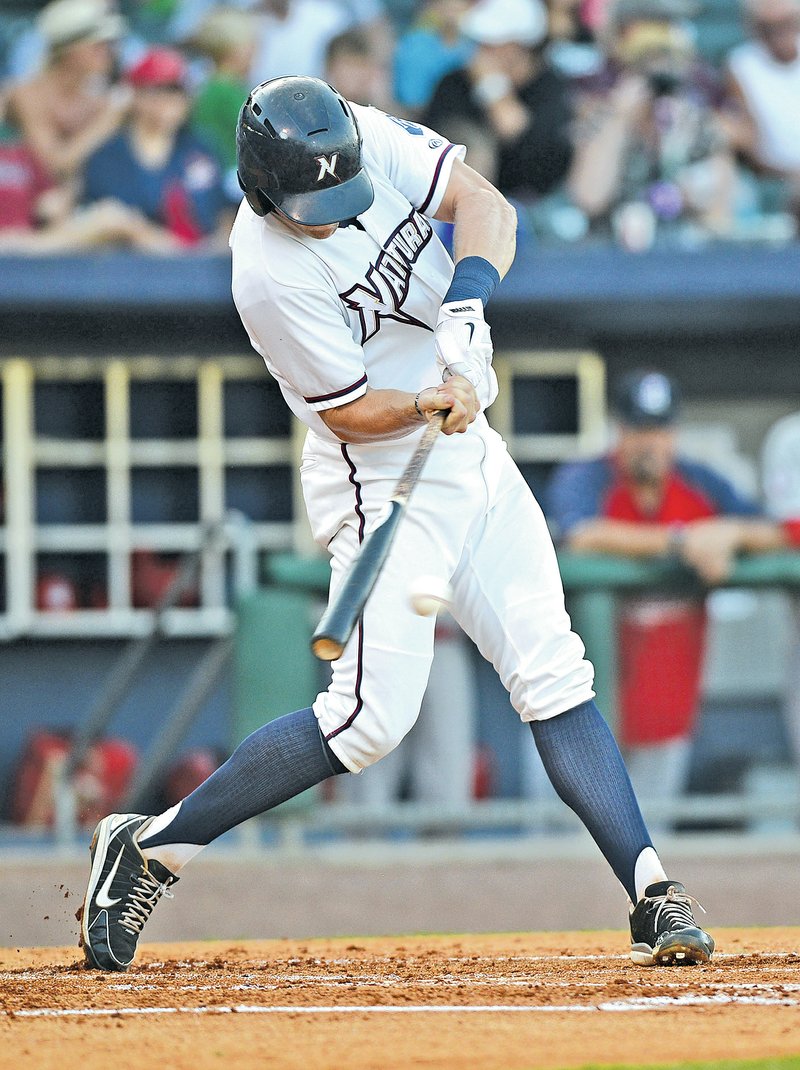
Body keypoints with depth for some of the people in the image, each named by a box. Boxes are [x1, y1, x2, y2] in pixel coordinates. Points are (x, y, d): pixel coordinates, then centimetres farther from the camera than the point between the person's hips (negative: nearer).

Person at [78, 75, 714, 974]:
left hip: (472, 458, 7)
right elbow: (351, 412, -18)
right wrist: (429, 405, -35)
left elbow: (484, 203, -13)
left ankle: (653, 899, 1)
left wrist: (467, 300, -29)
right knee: (371, 716, -12)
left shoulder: (371, 138, -8)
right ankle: (153, 845, -1)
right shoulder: (271, 276, -24)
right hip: (383, 483, -7)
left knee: (553, 675, 1)